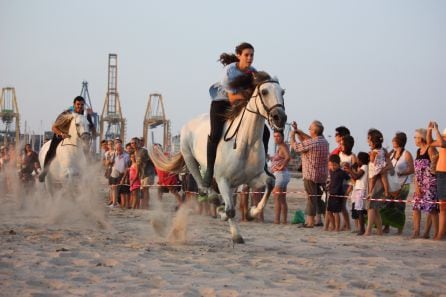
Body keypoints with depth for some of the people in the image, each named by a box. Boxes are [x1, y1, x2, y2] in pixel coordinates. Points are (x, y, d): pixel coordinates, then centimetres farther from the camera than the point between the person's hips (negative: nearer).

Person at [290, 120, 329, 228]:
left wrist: (292, 135, 8)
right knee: (319, 197, 16)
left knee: (311, 198, -2)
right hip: (323, 175, 7)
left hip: (311, 175, -7)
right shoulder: (324, 141, 5)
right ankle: (320, 220, 19)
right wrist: (297, 131, 17)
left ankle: (310, 222, 2)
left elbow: (295, 146, -8)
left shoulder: (310, 143, -21)